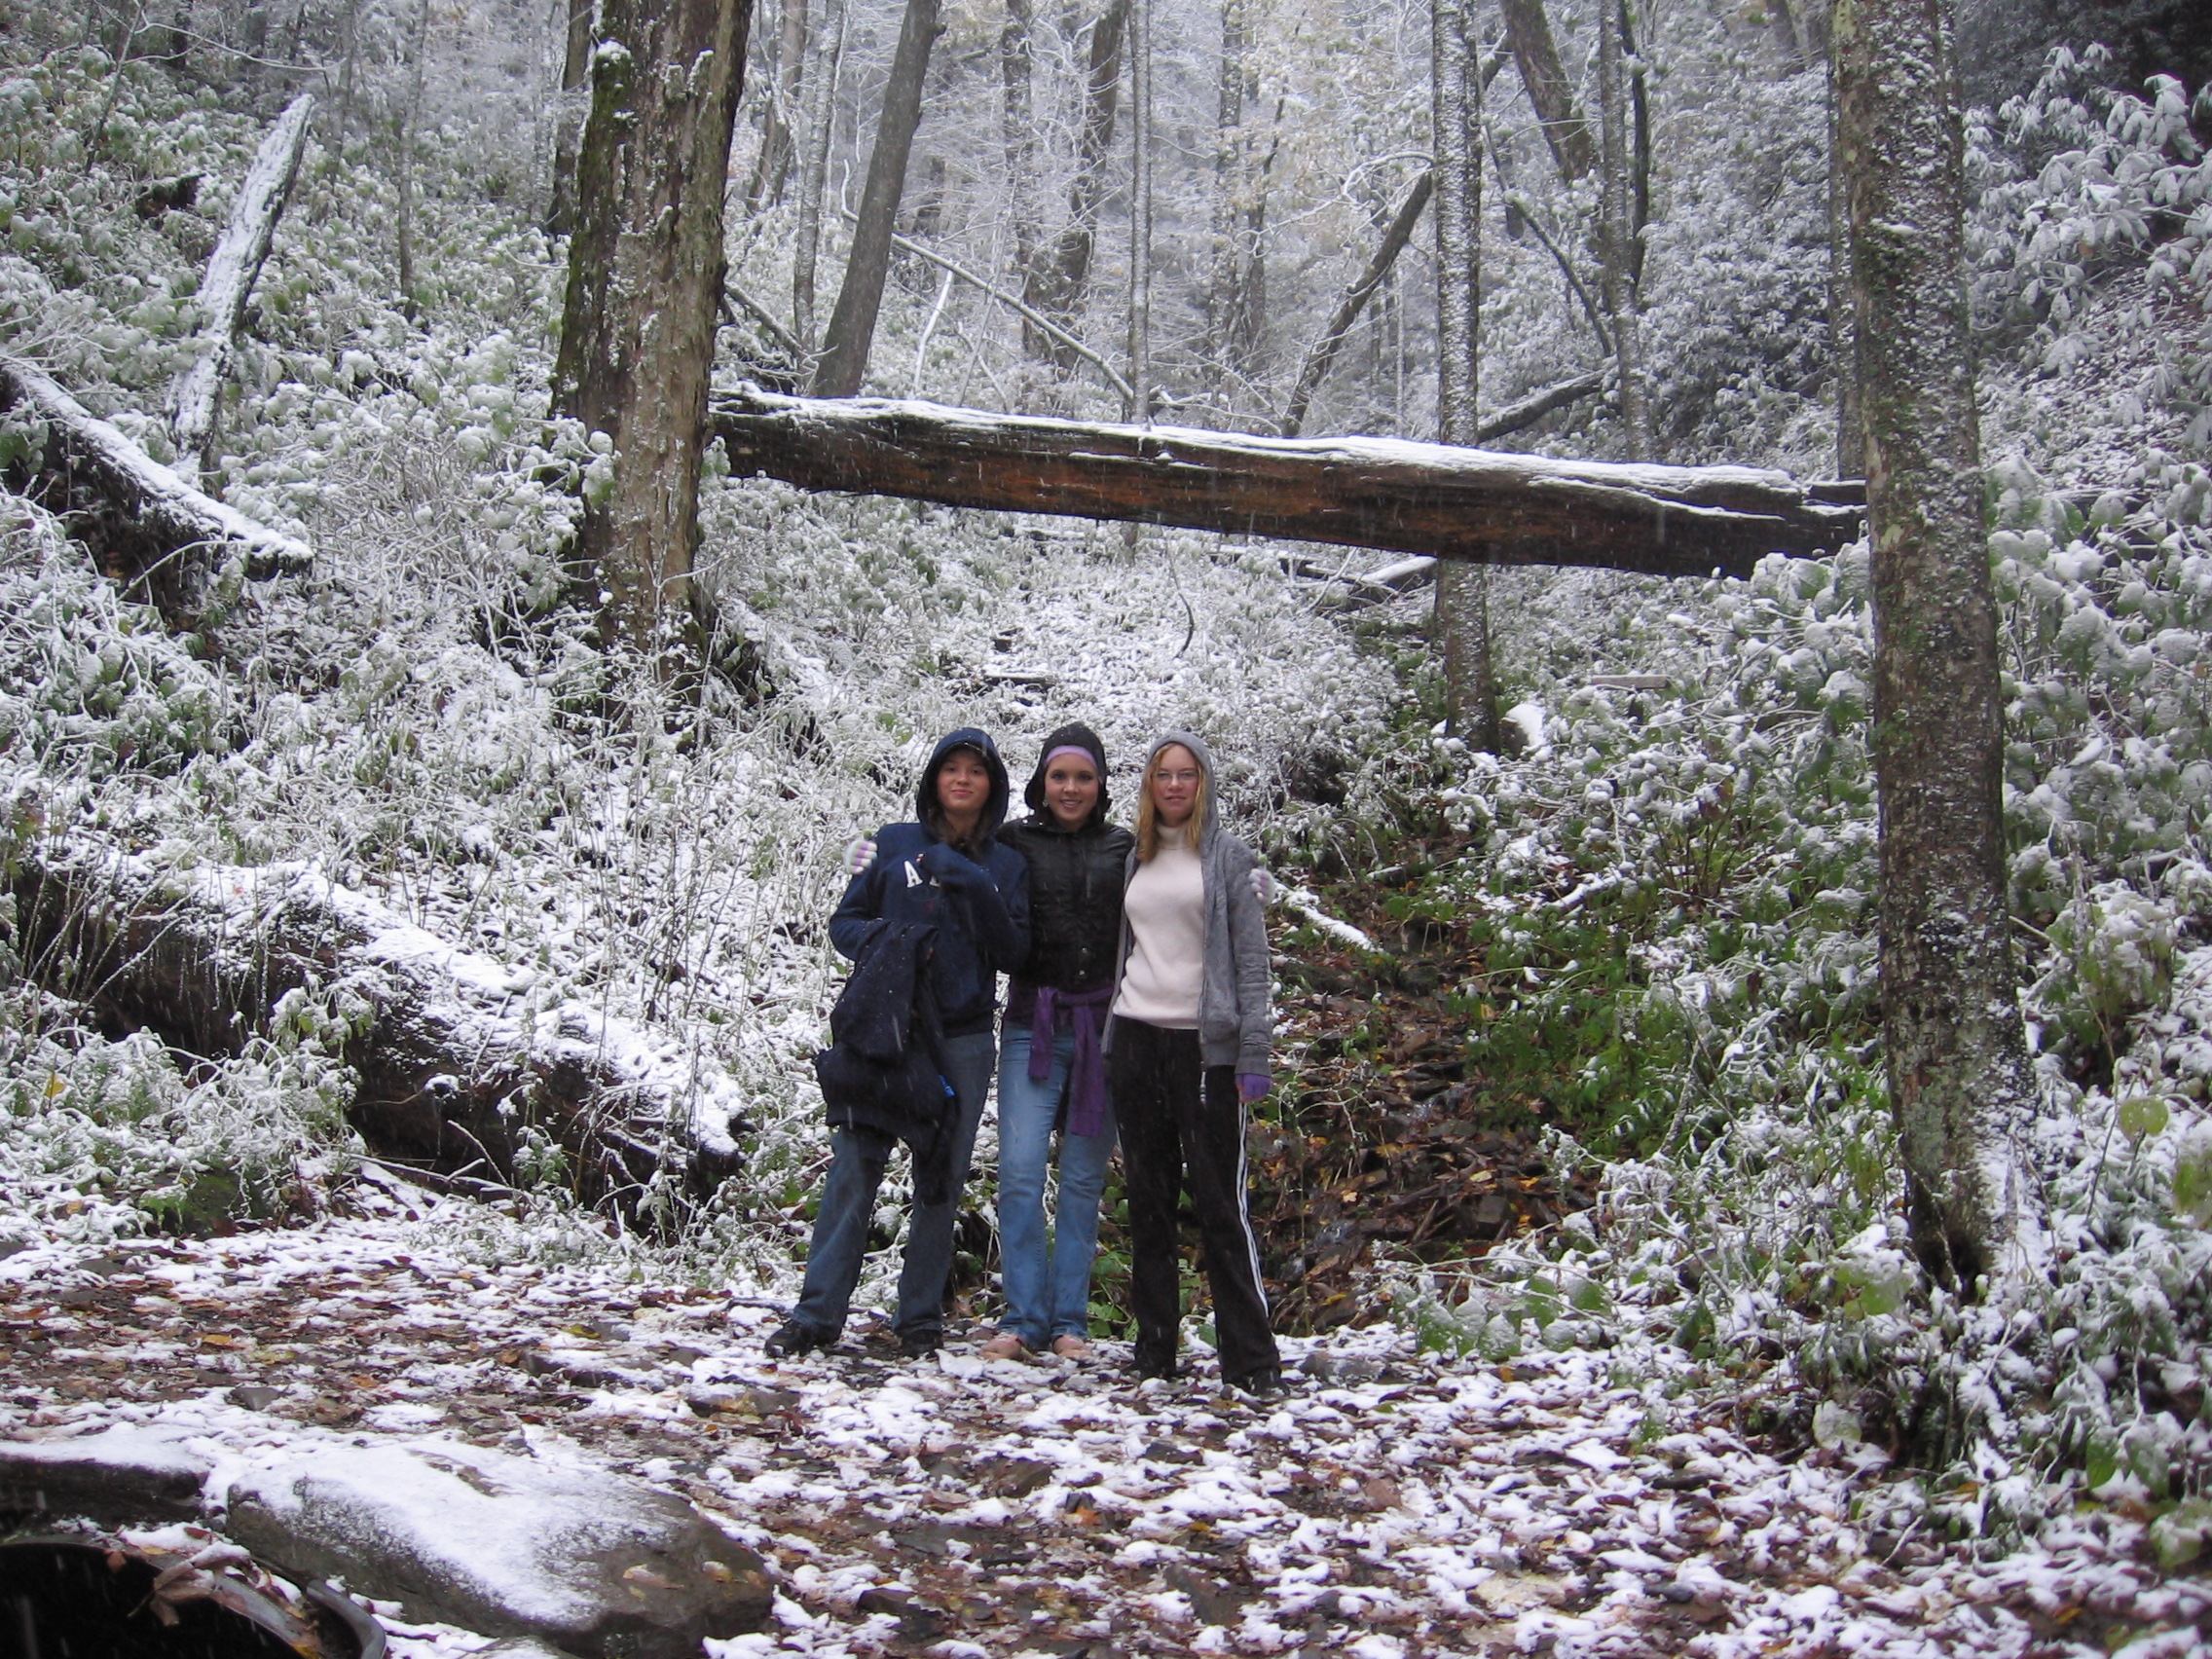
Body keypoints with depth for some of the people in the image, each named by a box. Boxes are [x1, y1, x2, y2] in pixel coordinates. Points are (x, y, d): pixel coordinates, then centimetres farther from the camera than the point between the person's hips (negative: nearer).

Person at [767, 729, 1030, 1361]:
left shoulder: (1006, 865, 10)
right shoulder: (893, 845, 8)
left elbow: (1014, 954, 2)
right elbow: (844, 922, 9)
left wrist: (978, 891, -11)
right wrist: (880, 937, -13)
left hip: (963, 1041, 1)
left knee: (941, 1178, 4)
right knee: (854, 1167, -6)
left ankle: (921, 1317, 14)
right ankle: (817, 1314, -1)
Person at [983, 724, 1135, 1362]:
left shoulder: (1124, 849, 9)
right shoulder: (1012, 843, 6)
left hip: (1102, 1030, 1)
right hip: (1031, 1027, -1)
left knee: (1083, 1179, 5)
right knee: (1021, 1171, -8)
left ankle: (1070, 1320, 12)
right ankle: (1024, 1318, 1)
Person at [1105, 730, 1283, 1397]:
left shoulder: (1227, 856, 2)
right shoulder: (1135, 860, 15)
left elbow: (1252, 960, -2)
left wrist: (1254, 1055, -10)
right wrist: (1106, 1047, 12)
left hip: (1205, 1045, -4)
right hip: (1135, 1041, 4)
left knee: (1219, 1202, -6)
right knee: (1148, 1202, 7)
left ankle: (1251, 1358, -3)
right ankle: (1154, 1346, 13)